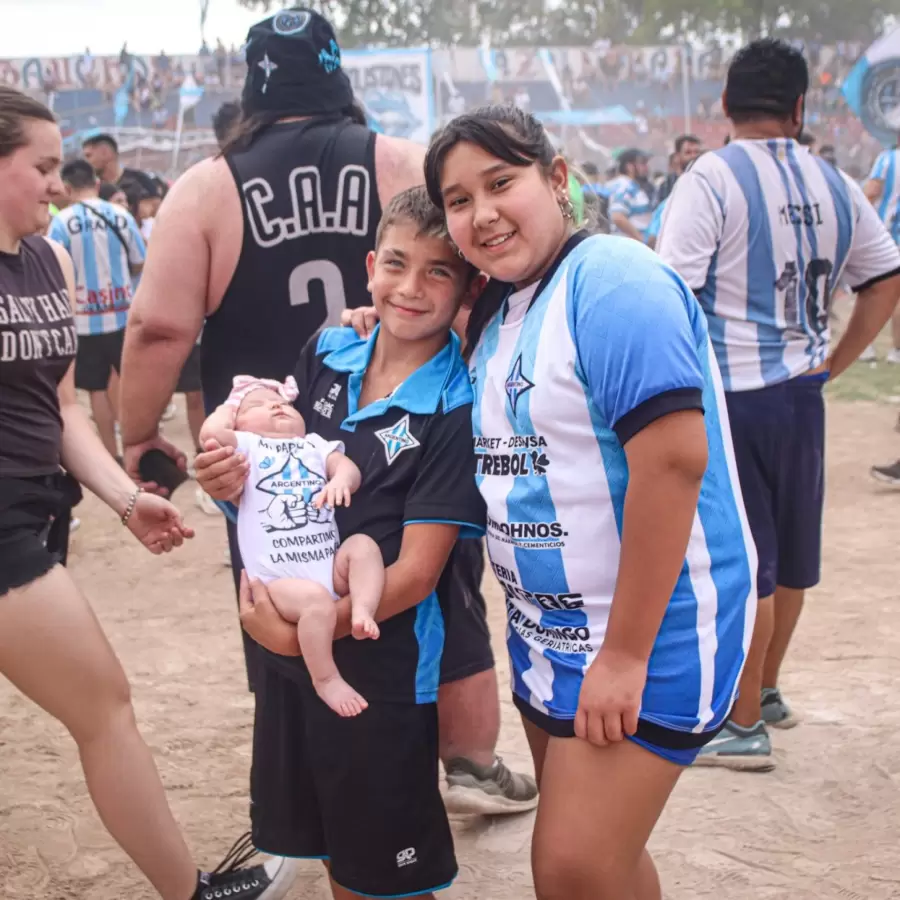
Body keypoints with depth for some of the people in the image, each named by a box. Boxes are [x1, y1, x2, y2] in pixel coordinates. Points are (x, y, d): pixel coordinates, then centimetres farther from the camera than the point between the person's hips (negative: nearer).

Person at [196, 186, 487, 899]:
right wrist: (239, 484, -10)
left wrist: (298, 633, -18)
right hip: (287, 650, 5)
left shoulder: (457, 410, -16)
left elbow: (415, 573, -17)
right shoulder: (326, 355, 0)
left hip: (384, 668, -5)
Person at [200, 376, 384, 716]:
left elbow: (350, 469, 5)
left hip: (331, 567, 4)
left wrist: (340, 480, -19)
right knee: (317, 600, -31)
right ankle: (325, 679, -17)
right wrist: (227, 408, 12)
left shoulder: (315, 446, 22)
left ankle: (362, 610, -32)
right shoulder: (247, 446, 11)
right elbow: (211, 432, -9)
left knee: (363, 545, -21)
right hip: (281, 579, -4)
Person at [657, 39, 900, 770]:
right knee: (789, 551, 18)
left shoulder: (711, 180, -12)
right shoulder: (834, 186, 7)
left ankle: (743, 726, 12)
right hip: (801, 392, 6)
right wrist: (833, 363, 13)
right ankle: (767, 690, 37)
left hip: (731, 394, -6)